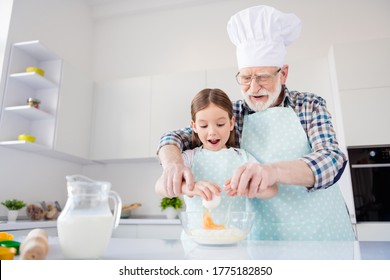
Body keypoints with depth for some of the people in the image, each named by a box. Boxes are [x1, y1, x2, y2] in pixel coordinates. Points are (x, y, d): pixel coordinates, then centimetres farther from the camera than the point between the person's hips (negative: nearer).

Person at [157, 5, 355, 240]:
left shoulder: (310, 106, -3)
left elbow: (333, 158, -17)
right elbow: (175, 138, -2)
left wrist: (274, 170, -37)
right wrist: (173, 162, -26)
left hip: (326, 233, 0)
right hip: (264, 238, 1)